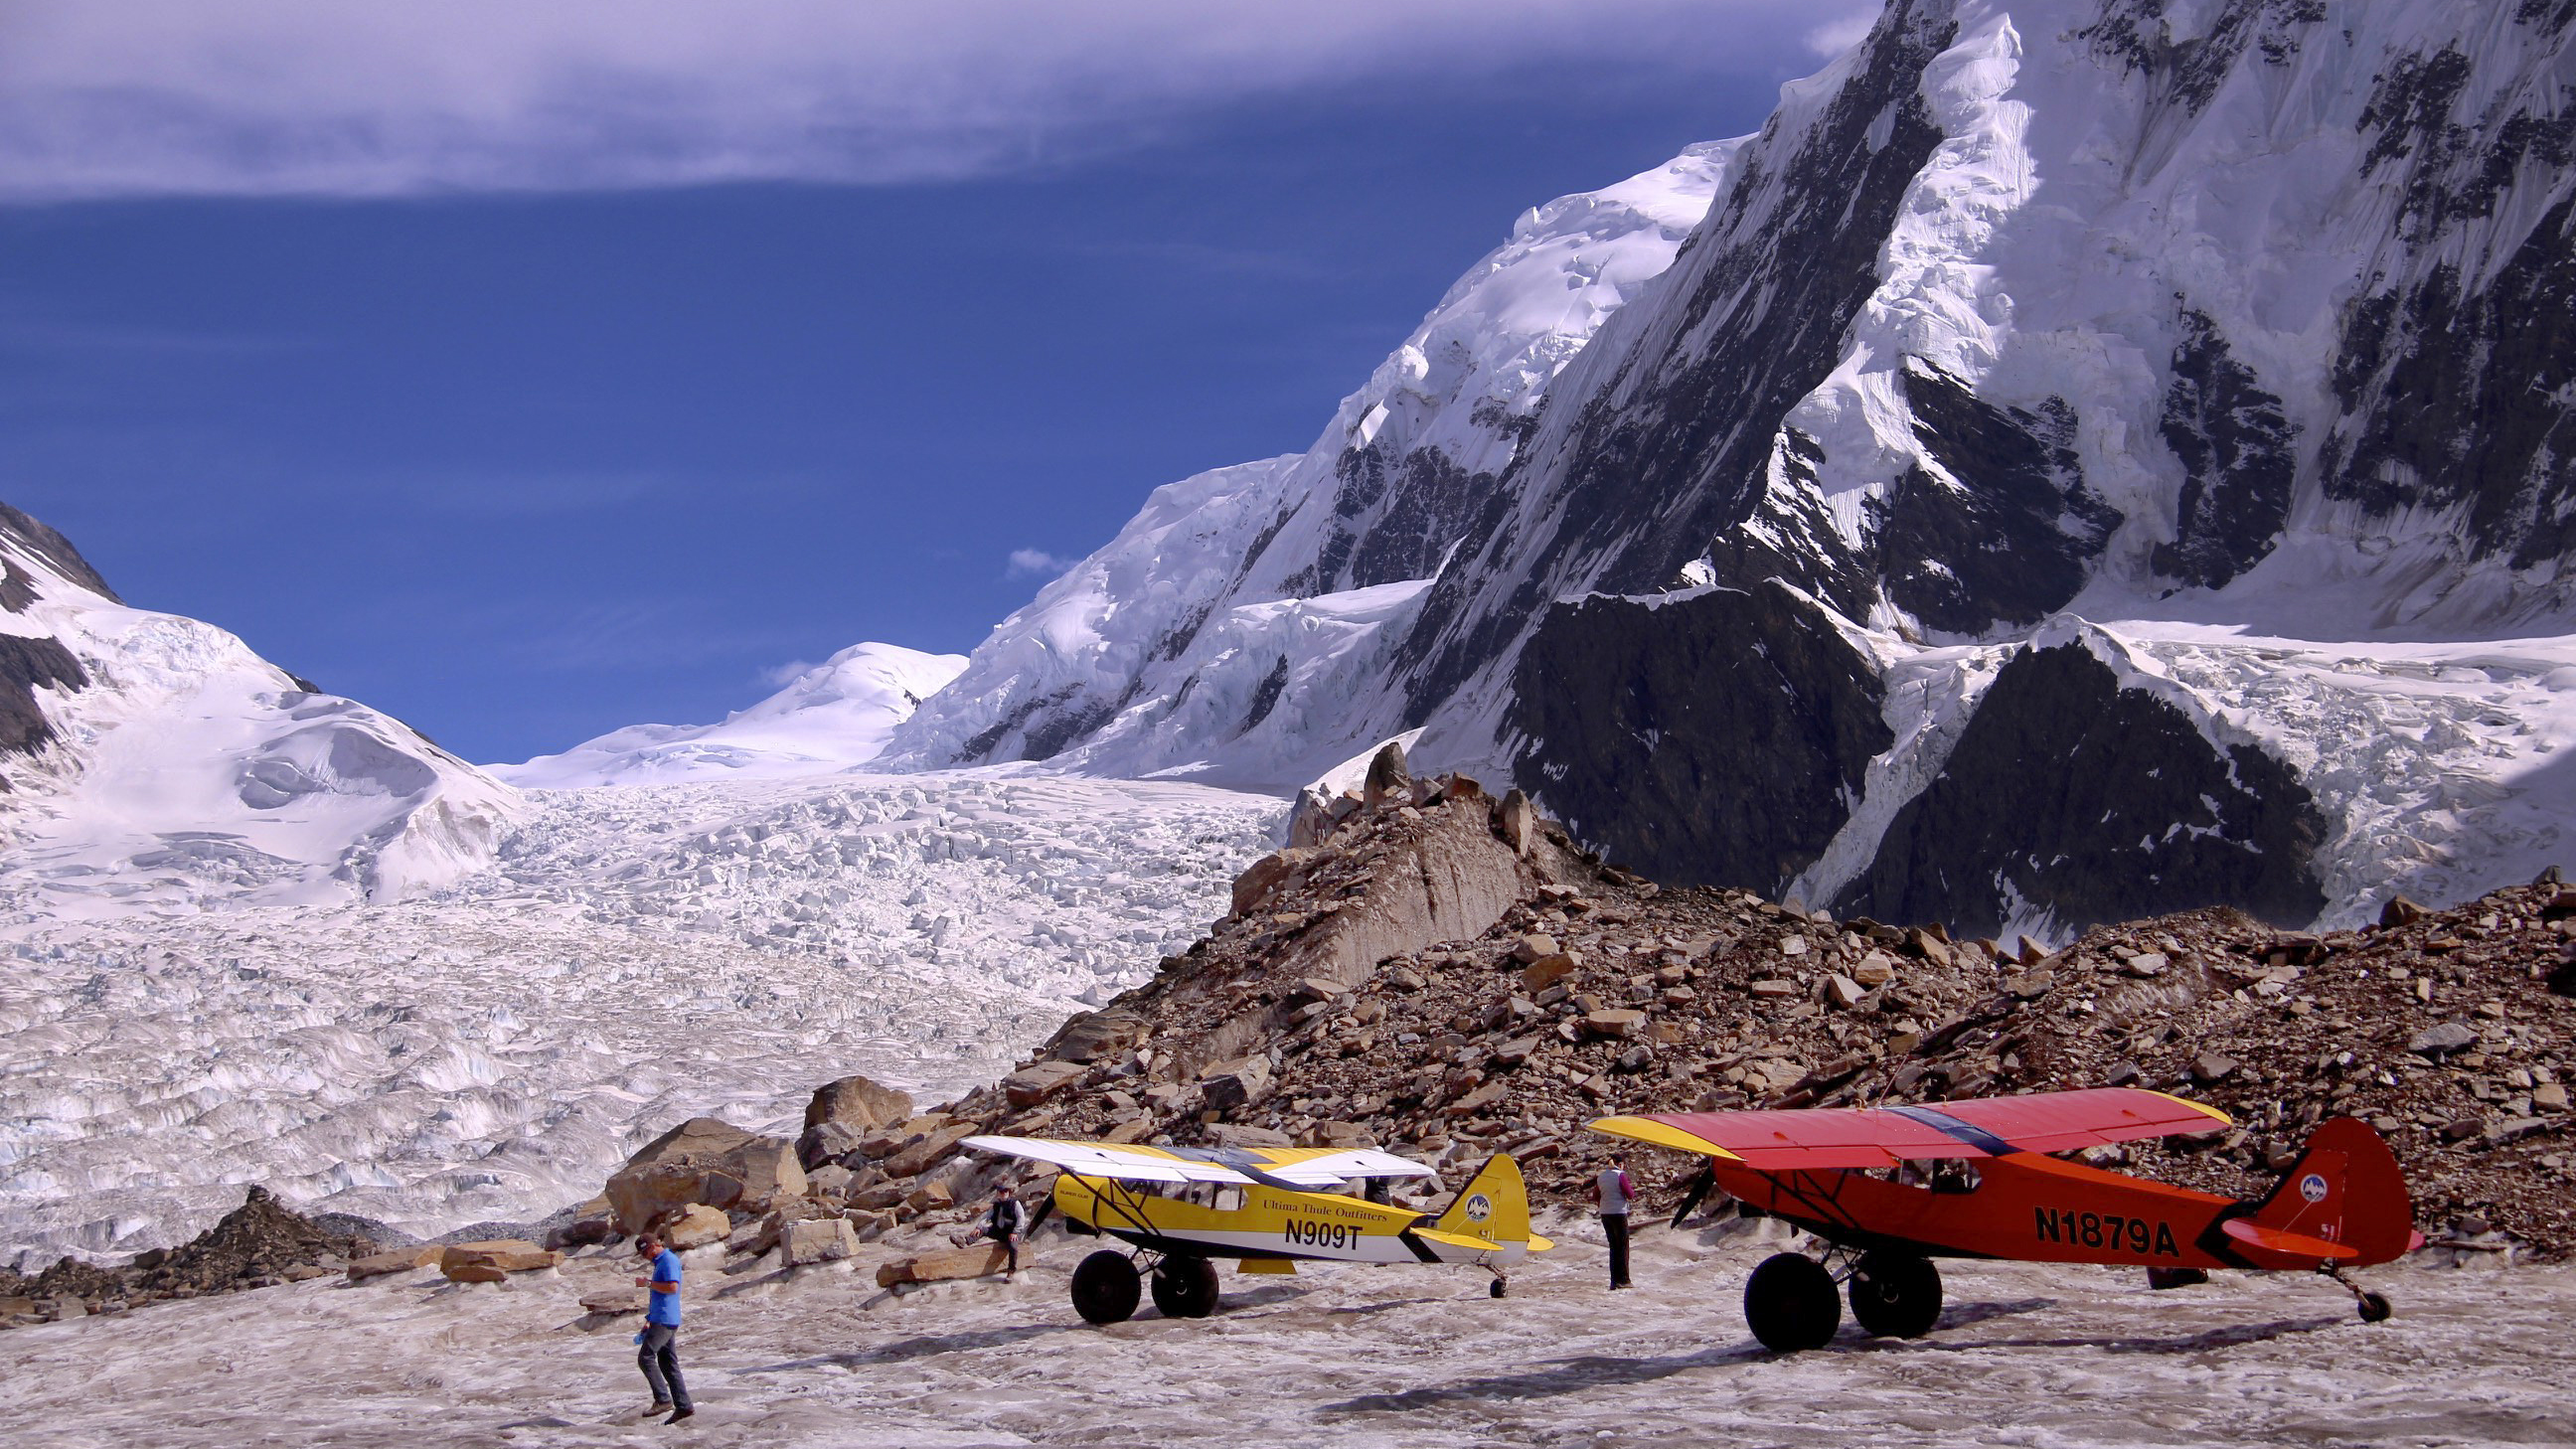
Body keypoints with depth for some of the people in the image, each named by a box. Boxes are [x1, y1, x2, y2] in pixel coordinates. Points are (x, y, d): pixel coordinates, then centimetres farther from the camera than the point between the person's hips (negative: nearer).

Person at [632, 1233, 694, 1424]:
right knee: (668, 1364, 8)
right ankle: (683, 1406, 7)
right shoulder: (660, 1263, 21)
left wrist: (648, 1283, -15)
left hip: (665, 1321, -10)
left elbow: (672, 1287, -24)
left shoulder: (669, 1261, -11)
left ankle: (663, 1399, -13)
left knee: (645, 1358, -13)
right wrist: (649, 1320, 28)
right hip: (661, 1320, 10)